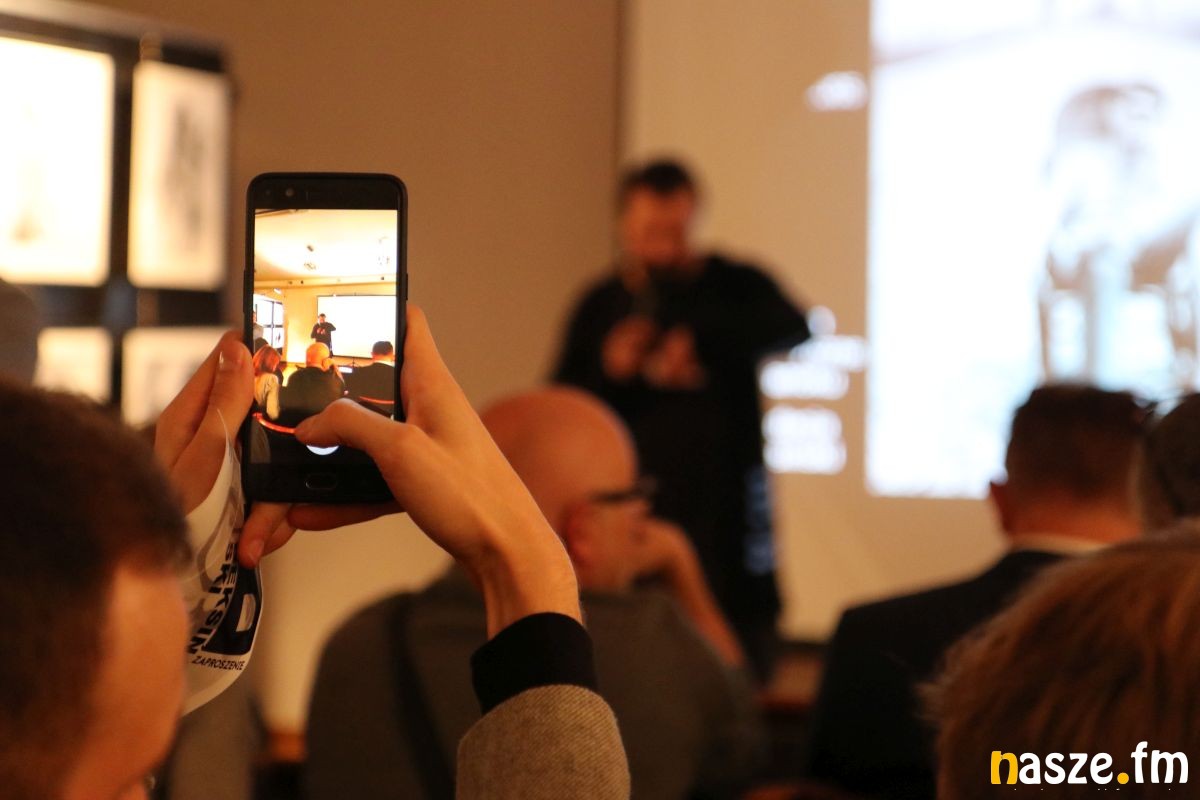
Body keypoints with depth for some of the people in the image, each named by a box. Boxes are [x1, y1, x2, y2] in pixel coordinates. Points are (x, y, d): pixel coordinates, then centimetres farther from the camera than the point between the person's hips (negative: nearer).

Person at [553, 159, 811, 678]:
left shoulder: (735, 287, 5)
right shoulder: (600, 306, 9)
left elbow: (792, 328, -16)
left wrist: (698, 339, -25)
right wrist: (608, 374, -11)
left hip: (724, 515, 0)